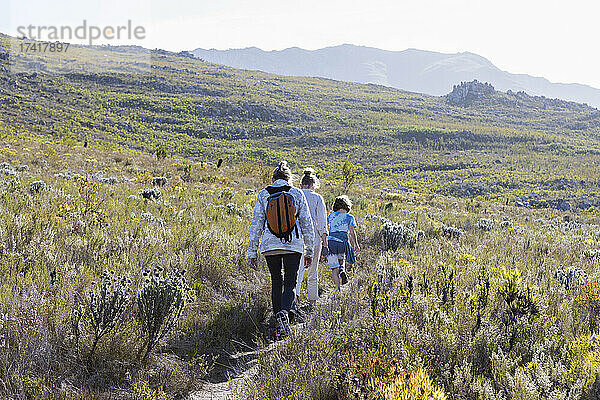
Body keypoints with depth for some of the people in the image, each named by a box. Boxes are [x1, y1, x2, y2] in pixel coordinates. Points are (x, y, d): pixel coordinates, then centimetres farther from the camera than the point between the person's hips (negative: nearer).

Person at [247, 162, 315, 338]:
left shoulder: (263, 195, 2)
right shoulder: (297, 194, 2)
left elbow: (256, 225, 1)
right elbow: (307, 224, 3)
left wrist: (252, 252, 6)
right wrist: (309, 250, 11)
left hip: (270, 246, 1)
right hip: (294, 246, -1)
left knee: (276, 283, 16)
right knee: (290, 284, 4)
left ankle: (279, 324, 17)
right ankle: (284, 312, -25)